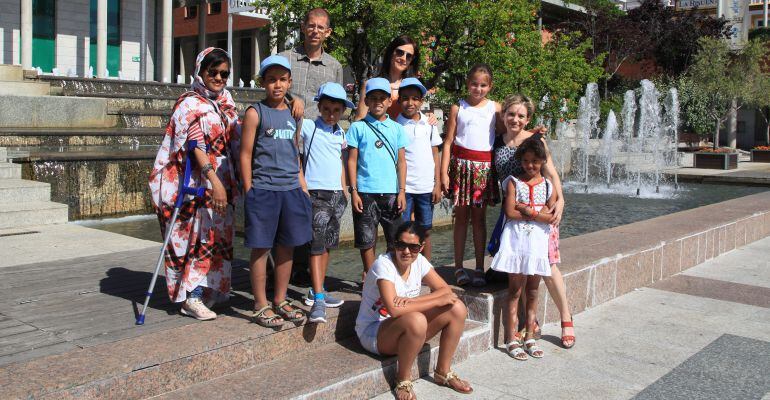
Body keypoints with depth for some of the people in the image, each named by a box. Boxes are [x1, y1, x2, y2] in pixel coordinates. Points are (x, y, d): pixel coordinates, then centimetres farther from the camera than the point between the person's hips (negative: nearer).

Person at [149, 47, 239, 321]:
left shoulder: (226, 100, 13)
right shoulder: (190, 103, -9)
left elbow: (234, 142, 16)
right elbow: (196, 144, -21)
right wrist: (214, 181, -30)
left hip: (220, 181, 7)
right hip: (194, 181, -7)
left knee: (217, 237, 9)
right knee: (192, 236, -2)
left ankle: (205, 292, 20)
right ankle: (190, 296, 5)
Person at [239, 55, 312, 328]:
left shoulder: (293, 114, 13)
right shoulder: (255, 113, -3)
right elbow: (246, 155, -4)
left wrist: (304, 189, 14)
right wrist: (250, 192, -8)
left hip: (291, 190, 5)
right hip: (263, 190, -5)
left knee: (287, 247, 10)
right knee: (261, 248, 2)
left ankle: (280, 300, 24)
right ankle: (261, 306, 12)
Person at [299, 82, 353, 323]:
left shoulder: (341, 134, 13)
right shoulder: (308, 127, -4)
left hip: (337, 194, 6)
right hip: (316, 193, -6)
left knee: (328, 244, 11)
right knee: (317, 244, -11)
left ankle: (317, 291, 20)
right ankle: (318, 300, -12)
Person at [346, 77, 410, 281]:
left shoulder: (396, 128, 9)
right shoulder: (358, 127, 3)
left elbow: (401, 162, 8)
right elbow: (352, 161, 1)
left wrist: (402, 191, 1)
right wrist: (354, 191, -5)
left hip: (391, 192, 2)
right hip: (365, 192, -2)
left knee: (396, 239, 7)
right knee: (367, 240, 4)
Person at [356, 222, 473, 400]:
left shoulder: (419, 261, -4)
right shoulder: (383, 264, -24)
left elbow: (446, 290, -6)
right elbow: (394, 309, -34)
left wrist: (411, 300, -24)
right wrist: (439, 300, -26)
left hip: (408, 330, 7)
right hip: (373, 333, -7)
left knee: (457, 309, -9)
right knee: (416, 320, -38)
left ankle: (443, 372, 6)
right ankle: (403, 381, -14)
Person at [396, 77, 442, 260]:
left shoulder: (429, 124, 5)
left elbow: (435, 155, 9)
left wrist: (437, 184, 4)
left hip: (426, 187, 3)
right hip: (403, 187, -3)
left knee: (425, 231, 12)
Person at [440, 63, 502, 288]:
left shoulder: (495, 108, 7)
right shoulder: (458, 108, 4)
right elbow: (448, 141, 1)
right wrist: (444, 172, -4)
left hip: (484, 166, 1)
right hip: (461, 163, -1)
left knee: (479, 217, 5)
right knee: (461, 216, 4)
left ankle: (479, 269, 10)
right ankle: (459, 267, 12)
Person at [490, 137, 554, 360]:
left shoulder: (547, 185, 8)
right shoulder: (513, 182, 0)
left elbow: (551, 217, -2)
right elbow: (510, 213, -11)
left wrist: (527, 210, -12)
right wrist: (539, 213, -9)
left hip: (538, 242, 3)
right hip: (516, 240, -3)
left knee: (533, 292, 10)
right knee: (515, 291, -1)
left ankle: (529, 338, 19)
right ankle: (512, 340, 4)